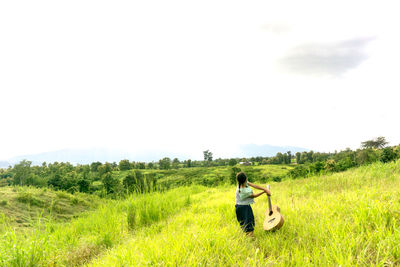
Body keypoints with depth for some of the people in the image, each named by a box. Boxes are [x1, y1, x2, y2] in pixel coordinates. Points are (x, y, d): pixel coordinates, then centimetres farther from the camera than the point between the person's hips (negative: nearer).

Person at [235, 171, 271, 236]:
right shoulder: (245, 191, -32)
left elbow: (255, 186, -10)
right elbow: (254, 196, -13)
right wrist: (264, 192, -4)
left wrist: (265, 189, -13)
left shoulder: (241, 184, -11)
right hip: (243, 208, -8)